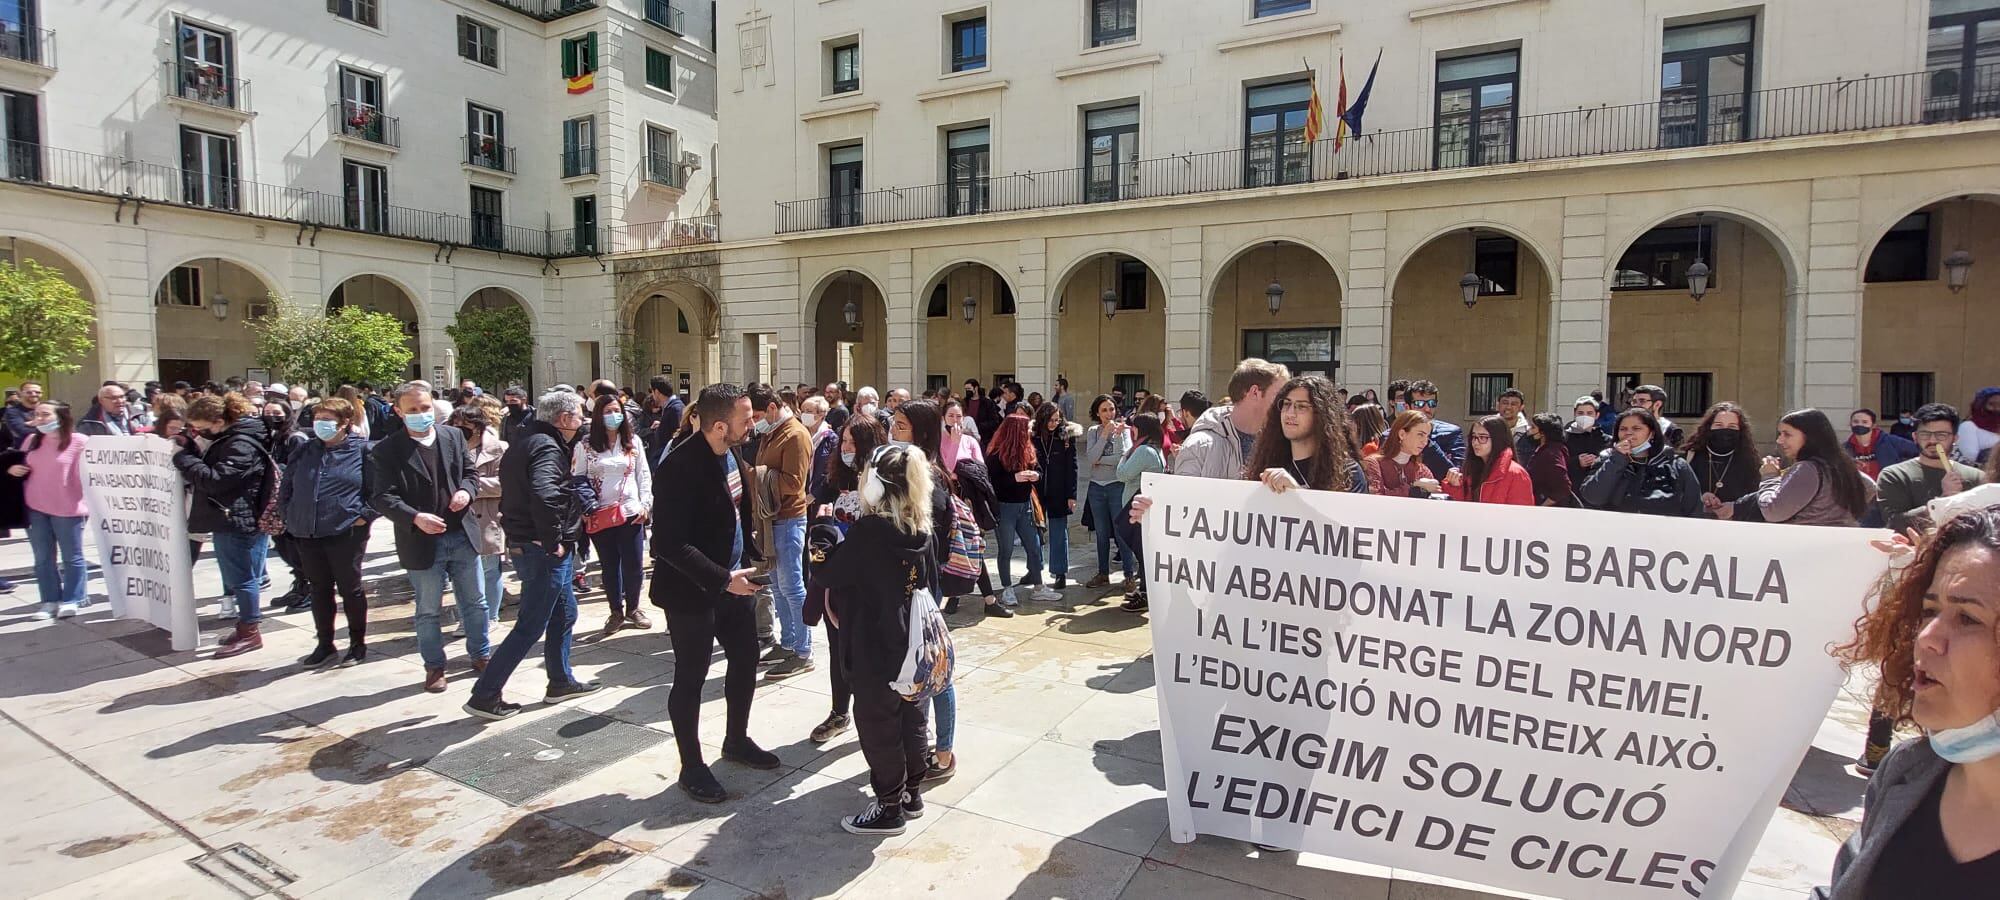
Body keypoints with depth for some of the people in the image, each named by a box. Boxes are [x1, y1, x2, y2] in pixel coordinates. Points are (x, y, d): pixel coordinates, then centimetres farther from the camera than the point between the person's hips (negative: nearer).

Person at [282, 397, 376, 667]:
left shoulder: (363, 450, -5)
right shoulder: (304, 451, 10)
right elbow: (286, 486, 21)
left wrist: (365, 515, -13)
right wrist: (290, 515, 11)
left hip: (346, 533, -5)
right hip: (307, 534, 5)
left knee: (350, 589, 6)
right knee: (319, 590, 13)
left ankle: (358, 643, 20)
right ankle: (324, 645, 25)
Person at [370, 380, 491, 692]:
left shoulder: (454, 436, 4)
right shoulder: (386, 449, -8)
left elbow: (471, 472, 12)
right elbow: (382, 496, -13)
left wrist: (466, 491, -10)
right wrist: (415, 518, -28)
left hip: (462, 535, 3)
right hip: (422, 542, -3)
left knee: (475, 602, 15)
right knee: (428, 611, 10)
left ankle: (480, 655, 32)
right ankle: (434, 667, 26)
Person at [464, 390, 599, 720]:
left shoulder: (526, 440, 12)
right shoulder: (546, 448, -19)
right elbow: (544, 494, -37)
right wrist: (552, 540, -25)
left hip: (523, 543, 10)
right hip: (543, 551, -10)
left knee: (564, 613, 21)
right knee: (530, 626, -1)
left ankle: (561, 682, 32)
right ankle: (485, 695, 7)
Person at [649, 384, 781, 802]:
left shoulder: (731, 454, 1)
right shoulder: (681, 467, -25)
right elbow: (669, 543, -26)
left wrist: (742, 565, 9)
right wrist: (723, 579, -24)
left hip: (732, 580, 8)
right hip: (692, 591, -8)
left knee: (746, 660, 18)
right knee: (690, 679, 7)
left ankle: (737, 740, 40)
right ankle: (692, 768, 24)